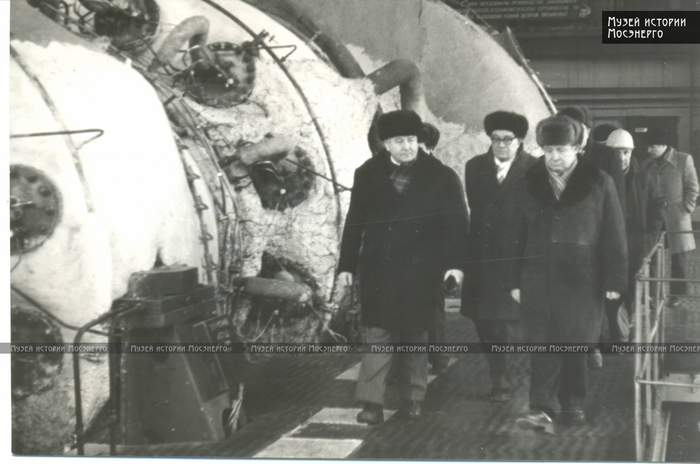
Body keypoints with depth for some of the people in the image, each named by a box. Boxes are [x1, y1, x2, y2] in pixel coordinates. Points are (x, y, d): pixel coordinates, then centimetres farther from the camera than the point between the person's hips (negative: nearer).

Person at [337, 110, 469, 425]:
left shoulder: (441, 177, -1)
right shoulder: (367, 175, 4)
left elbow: (457, 222, -1)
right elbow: (355, 222, 6)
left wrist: (455, 263, -10)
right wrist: (346, 265, 3)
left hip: (420, 270, 0)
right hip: (378, 269, 1)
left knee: (416, 334, 9)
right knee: (377, 333, -3)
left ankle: (413, 398, 22)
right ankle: (372, 402, -1)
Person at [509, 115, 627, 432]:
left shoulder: (598, 183, -1)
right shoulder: (530, 183, 5)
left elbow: (614, 235, -1)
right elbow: (517, 235, 7)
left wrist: (615, 280, -5)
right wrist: (515, 280, 3)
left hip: (582, 280, -1)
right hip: (538, 278, 1)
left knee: (576, 345, 7)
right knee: (542, 344, -2)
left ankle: (573, 404, 21)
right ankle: (541, 408, -1)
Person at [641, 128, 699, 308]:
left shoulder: (683, 160, -1)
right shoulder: (646, 164, 8)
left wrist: (685, 210, -5)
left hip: (676, 217, -3)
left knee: (679, 257, 3)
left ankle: (677, 293, 13)